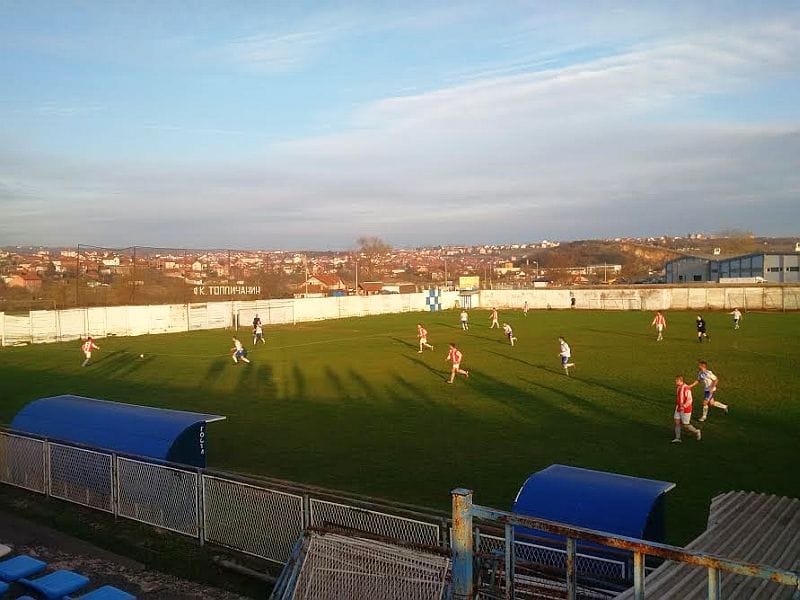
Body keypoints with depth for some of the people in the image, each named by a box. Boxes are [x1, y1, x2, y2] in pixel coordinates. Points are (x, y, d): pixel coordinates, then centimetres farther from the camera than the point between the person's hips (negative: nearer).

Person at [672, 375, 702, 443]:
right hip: (678, 409, 8)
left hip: (685, 410, -8)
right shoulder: (679, 387, 7)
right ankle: (677, 438, 4)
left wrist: (684, 406, -31)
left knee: (685, 425, 0)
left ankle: (697, 432, 23)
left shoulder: (686, 388, -21)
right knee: (677, 423, 1)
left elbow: (689, 400, -23)